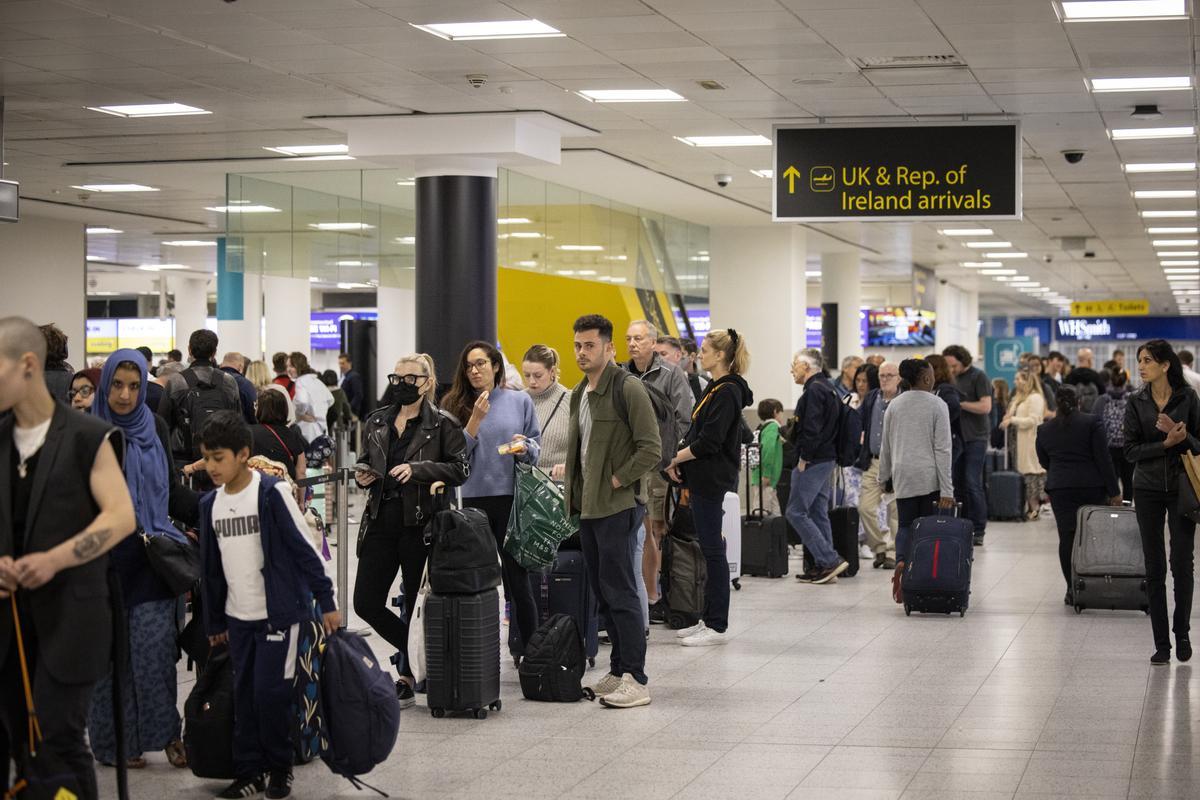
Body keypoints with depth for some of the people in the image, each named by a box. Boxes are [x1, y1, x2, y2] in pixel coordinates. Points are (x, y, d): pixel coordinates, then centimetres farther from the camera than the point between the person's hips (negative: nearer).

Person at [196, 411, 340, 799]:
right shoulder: (210, 504, 6)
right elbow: (211, 568, 14)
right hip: (238, 617, 6)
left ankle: (280, 768, 10)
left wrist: (326, 601, -10)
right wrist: (214, 622, 17)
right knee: (244, 695, 7)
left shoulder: (271, 493, -12)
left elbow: (305, 549, -9)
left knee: (270, 692, -8)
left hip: (279, 612, -6)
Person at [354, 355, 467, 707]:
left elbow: (459, 470, -7)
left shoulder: (442, 425, -2)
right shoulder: (376, 423, 13)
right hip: (382, 521, 5)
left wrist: (416, 469, -18)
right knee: (366, 603, 1)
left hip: (421, 522, -5)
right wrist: (362, 475, 1)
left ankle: (408, 677, 15)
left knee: (415, 605, 2)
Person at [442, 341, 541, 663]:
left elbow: (536, 448, 10)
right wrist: (475, 419, -11)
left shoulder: (520, 401, 6)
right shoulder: (457, 405, 6)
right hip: (474, 500, 1)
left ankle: (528, 651, 9)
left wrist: (525, 448, -12)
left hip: (512, 497, -1)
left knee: (517, 578, 2)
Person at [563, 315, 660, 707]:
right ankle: (619, 671, 20)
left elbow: (651, 449, -17)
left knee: (620, 593, -9)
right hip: (588, 508, 9)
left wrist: (616, 481, -15)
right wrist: (573, 492, 15)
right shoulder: (579, 394, 15)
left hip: (617, 507, -9)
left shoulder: (628, 389, -12)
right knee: (603, 593, 12)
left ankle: (636, 679, -6)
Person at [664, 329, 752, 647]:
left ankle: (717, 626, -1)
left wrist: (674, 459, -11)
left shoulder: (727, 392, -15)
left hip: (714, 481, -10)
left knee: (713, 550, -5)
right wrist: (680, 461, 4)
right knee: (709, 550, 13)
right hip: (705, 480, 10)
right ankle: (709, 619, 19)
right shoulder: (716, 388, 15)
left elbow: (709, 442, -20)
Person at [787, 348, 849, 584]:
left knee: (796, 512, -8)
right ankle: (824, 566, 12)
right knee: (818, 513, 12)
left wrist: (804, 458, -17)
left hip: (813, 461, -10)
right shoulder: (827, 387, 18)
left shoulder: (814, 390, -14)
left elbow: (812, 429, -21)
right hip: (827, 459, 10)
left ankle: (830, 560, -11)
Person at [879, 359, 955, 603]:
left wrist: (884, 476, 24)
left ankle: (901, 562, -19)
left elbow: (886, 446, 10)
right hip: (930, 477, -3)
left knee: (906, 525, 9)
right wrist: (947, 490, -10)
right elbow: (943, 449, -9)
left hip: (903, 475, 3)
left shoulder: (894, 406, 4)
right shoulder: (937, 406, -6)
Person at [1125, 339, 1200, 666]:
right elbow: (1131, 450, -3)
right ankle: (1161, 644, 8)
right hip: (1148, 491, 1)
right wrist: (1165, 444, -17)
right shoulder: (1136, 403, 2)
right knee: (1154, 568, 2)